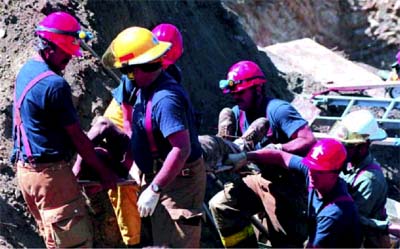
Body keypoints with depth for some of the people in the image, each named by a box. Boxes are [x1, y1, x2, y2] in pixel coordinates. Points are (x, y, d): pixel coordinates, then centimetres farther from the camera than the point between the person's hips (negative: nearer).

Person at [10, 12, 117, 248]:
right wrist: (104, 172, -5)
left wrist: (89, 149, 17)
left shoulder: (26, 71, 9)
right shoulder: (54, 85, -21)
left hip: (26, 167, 10)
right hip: (50, 173, -10)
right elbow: (77, 137, -15)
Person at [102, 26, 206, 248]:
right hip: (162, 178, 10)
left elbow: (182, 149, -34)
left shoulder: (165, 99, -28)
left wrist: (154, 189, -32)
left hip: (179, 181, -10)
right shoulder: (147, 89, 4)